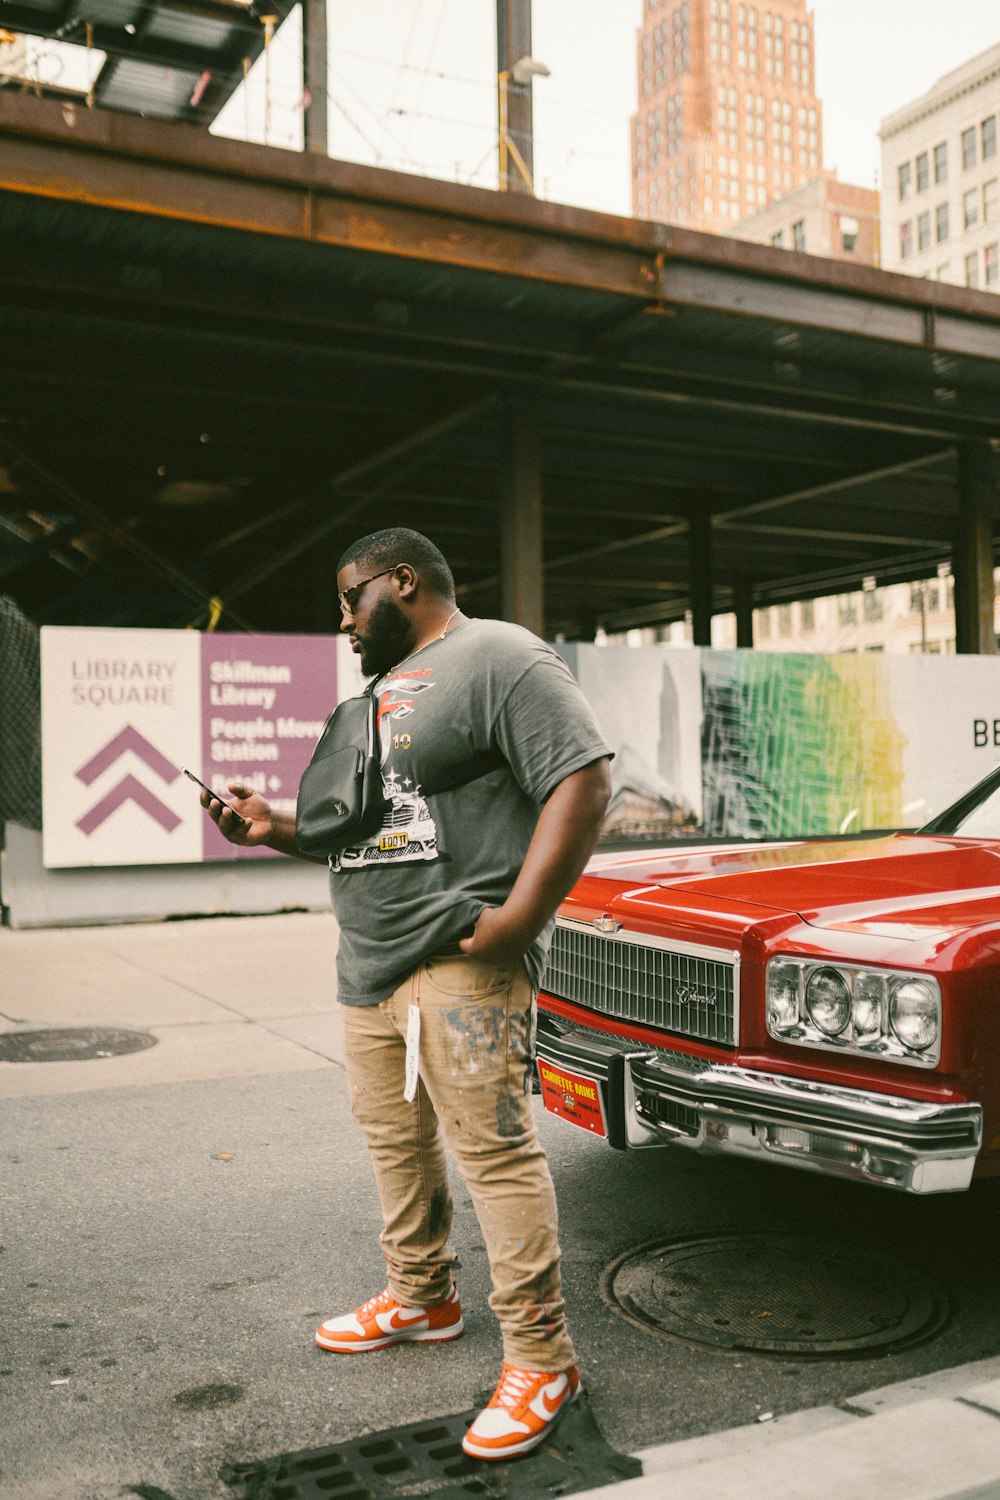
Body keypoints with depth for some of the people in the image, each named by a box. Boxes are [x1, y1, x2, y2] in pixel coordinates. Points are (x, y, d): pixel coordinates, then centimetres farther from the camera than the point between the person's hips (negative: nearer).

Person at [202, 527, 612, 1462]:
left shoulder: (497, 657, -7)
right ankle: (420, 1299, 36)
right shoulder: (383, 691, 22)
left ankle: (540, 1358, 5)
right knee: (394, 1140, 17)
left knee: (493, 1149, -6)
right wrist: (277, 830, 11)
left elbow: (583, 779, -16)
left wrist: (521, 915, -22)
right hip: (368, 968, 9)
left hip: (460, 965, -9)